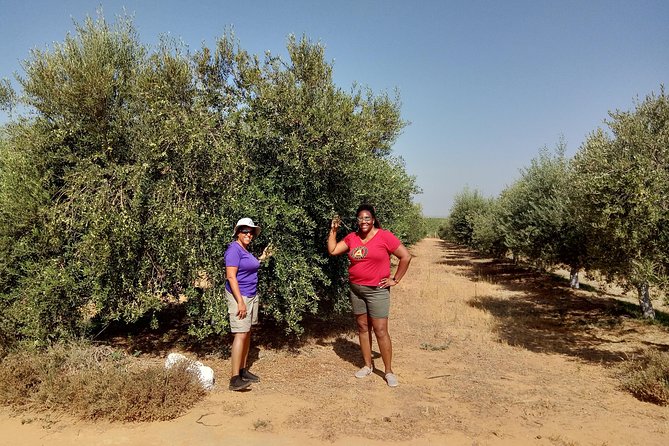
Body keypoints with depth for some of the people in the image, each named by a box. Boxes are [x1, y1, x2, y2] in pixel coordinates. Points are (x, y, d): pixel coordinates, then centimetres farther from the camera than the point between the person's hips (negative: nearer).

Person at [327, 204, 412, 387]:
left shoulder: (384, 236, -11)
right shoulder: (352, 238, 4)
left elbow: (406, 257, -9)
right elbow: (332, 250, 4)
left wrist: (395, 279, -7)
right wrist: (333, 230, -2)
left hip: (377, 291, -5)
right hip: (356, 289, 5)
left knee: (380, 331, -3)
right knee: (362, 328, 13)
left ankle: (388, 371, 10)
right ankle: (368, 365, 27)